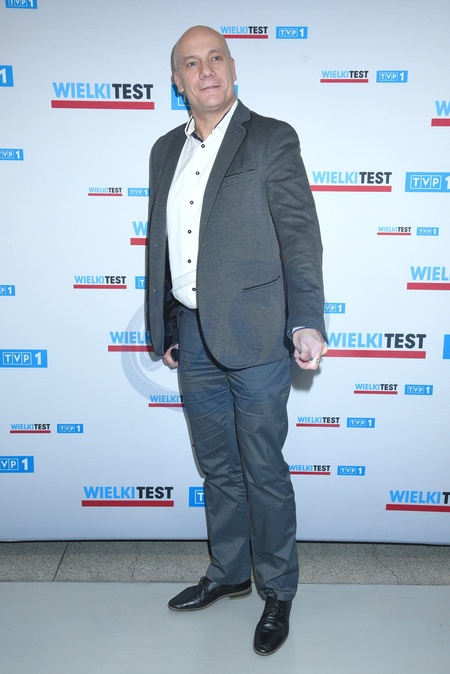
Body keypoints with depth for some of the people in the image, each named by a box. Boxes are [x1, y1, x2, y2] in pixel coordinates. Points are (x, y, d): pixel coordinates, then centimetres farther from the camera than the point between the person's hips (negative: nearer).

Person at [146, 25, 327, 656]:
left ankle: (278, 592, 27)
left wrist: (307, 322, -18)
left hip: (254, 338, -5)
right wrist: (163, 329, 14)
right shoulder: (166, 150, 13)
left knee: (264, 472, 6)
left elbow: (301, 237, -8)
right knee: (217, 467, 18)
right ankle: (228, 573, 38)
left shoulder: (272, 139, -3)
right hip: (192, 338, 6)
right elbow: (158, 242, 15)